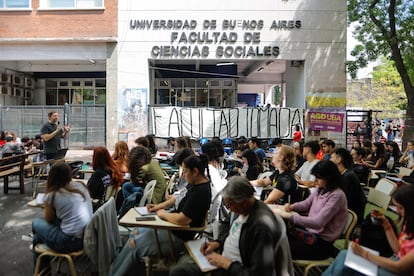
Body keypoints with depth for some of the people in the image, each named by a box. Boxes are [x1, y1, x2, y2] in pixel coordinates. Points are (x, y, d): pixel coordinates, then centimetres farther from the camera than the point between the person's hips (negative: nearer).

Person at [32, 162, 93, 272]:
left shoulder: (52, 195, -8)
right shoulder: (81, 186, 6)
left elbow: (49, 220, 7)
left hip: (71, 242, -6)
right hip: (88, 237, 6)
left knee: (36, 223, 18)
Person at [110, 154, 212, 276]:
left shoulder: (200, 193, -30)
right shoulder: (197, 183, -1)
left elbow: (181, 220, -32)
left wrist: (162, 213, -14)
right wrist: (159, 206, 3)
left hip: (179, 236, -10)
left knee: (134, 244, -1)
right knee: (136, 232, 16)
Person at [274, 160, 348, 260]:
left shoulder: (336, 196, -21)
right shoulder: (320, 189, 2)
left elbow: (318, 223, -28)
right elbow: (307, 204, 18)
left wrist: (289, 215, -30)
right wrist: (292, 206, -4)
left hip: (322, 242, -7)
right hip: (310, 231, 7)